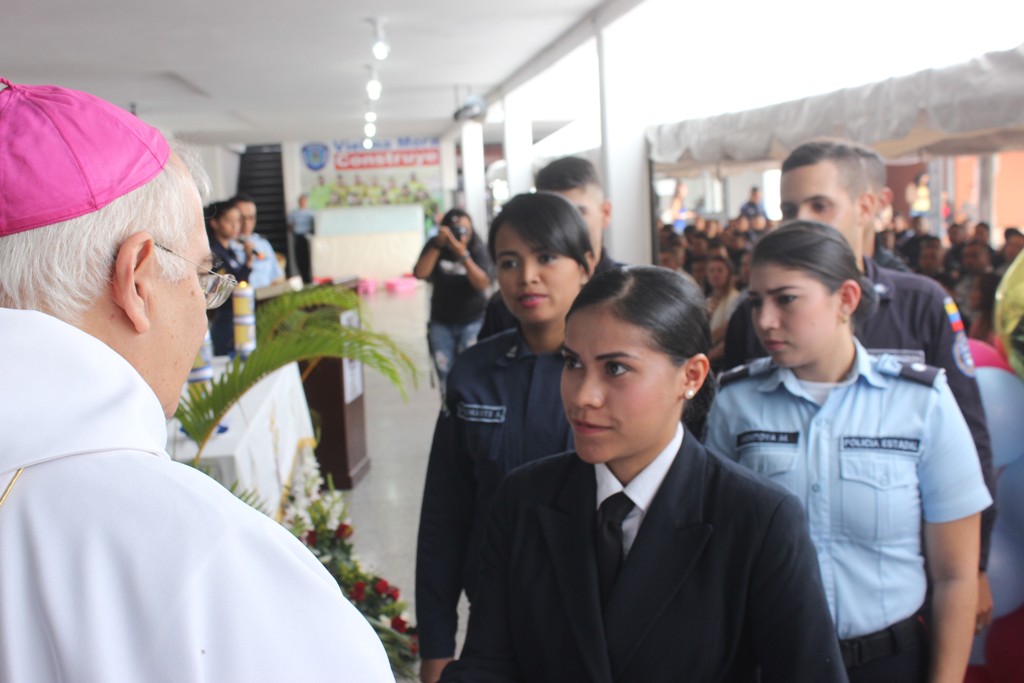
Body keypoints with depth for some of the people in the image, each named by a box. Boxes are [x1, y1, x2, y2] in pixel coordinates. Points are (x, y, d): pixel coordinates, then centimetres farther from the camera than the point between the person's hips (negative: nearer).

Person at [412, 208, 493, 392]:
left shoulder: (477, 248, -8)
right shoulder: (435, 245, -3)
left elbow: (483, 284, -20)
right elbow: (420, 273, -16)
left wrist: (463, 254, -30)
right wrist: (438, 245, -24)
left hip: (472, 321, -2)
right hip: (441, 322, 2)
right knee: (445, 375, 0)